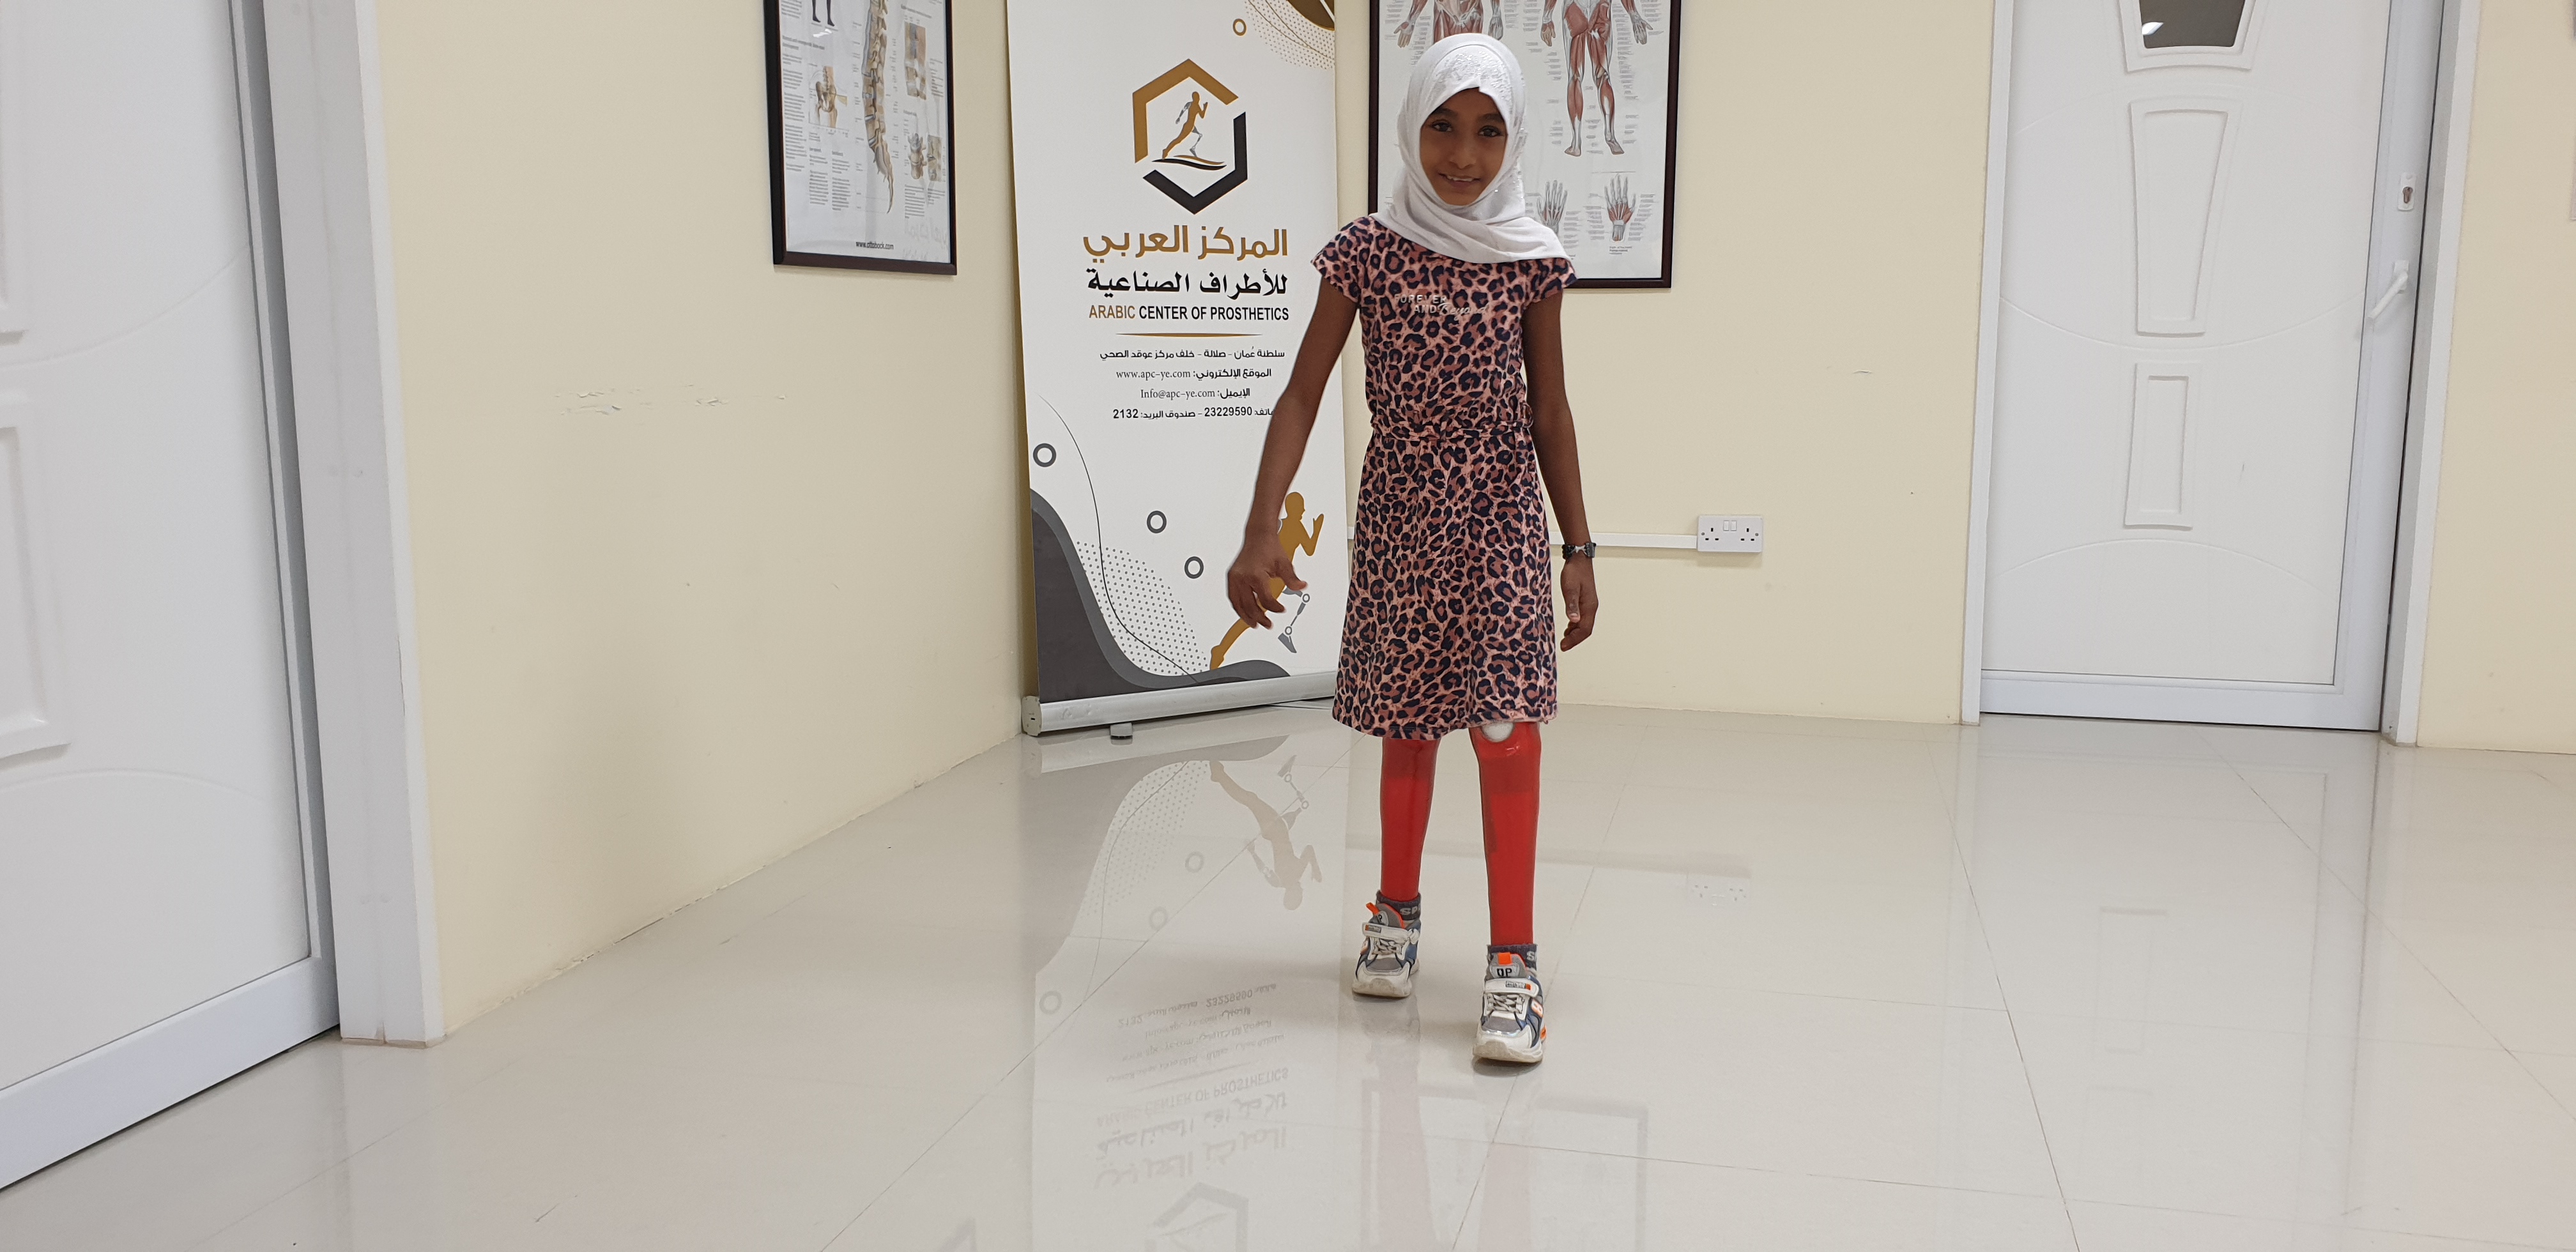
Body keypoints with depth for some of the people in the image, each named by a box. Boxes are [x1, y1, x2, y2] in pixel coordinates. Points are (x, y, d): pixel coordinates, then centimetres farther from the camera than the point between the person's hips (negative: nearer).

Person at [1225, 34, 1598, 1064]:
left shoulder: (1532, 259, 0)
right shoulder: (1366, 252, -3)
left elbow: (1549, 410, 5)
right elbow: (1303, 393, -6)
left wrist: (1578, 548, 4)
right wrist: (1262, 531, -17)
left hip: (1501, 522, 0)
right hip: (1398, 521, 1)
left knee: (1506, 734, -8)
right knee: (1406, 730, 11)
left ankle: (1512, 963, -1)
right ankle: (1397, 913, 33)